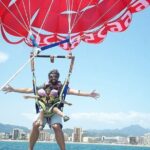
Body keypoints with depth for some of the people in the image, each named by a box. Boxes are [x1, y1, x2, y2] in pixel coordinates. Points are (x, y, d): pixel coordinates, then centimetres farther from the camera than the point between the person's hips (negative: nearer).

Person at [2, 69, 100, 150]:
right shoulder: (44, 87, 10)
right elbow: (28, 90, 10)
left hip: (55, 111, -1)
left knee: (57, 127, -29)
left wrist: (89, 94, -18)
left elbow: (75, 92, -6)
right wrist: (13, 89, 5)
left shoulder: (62, 87, 5)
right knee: (36, 125, -24)